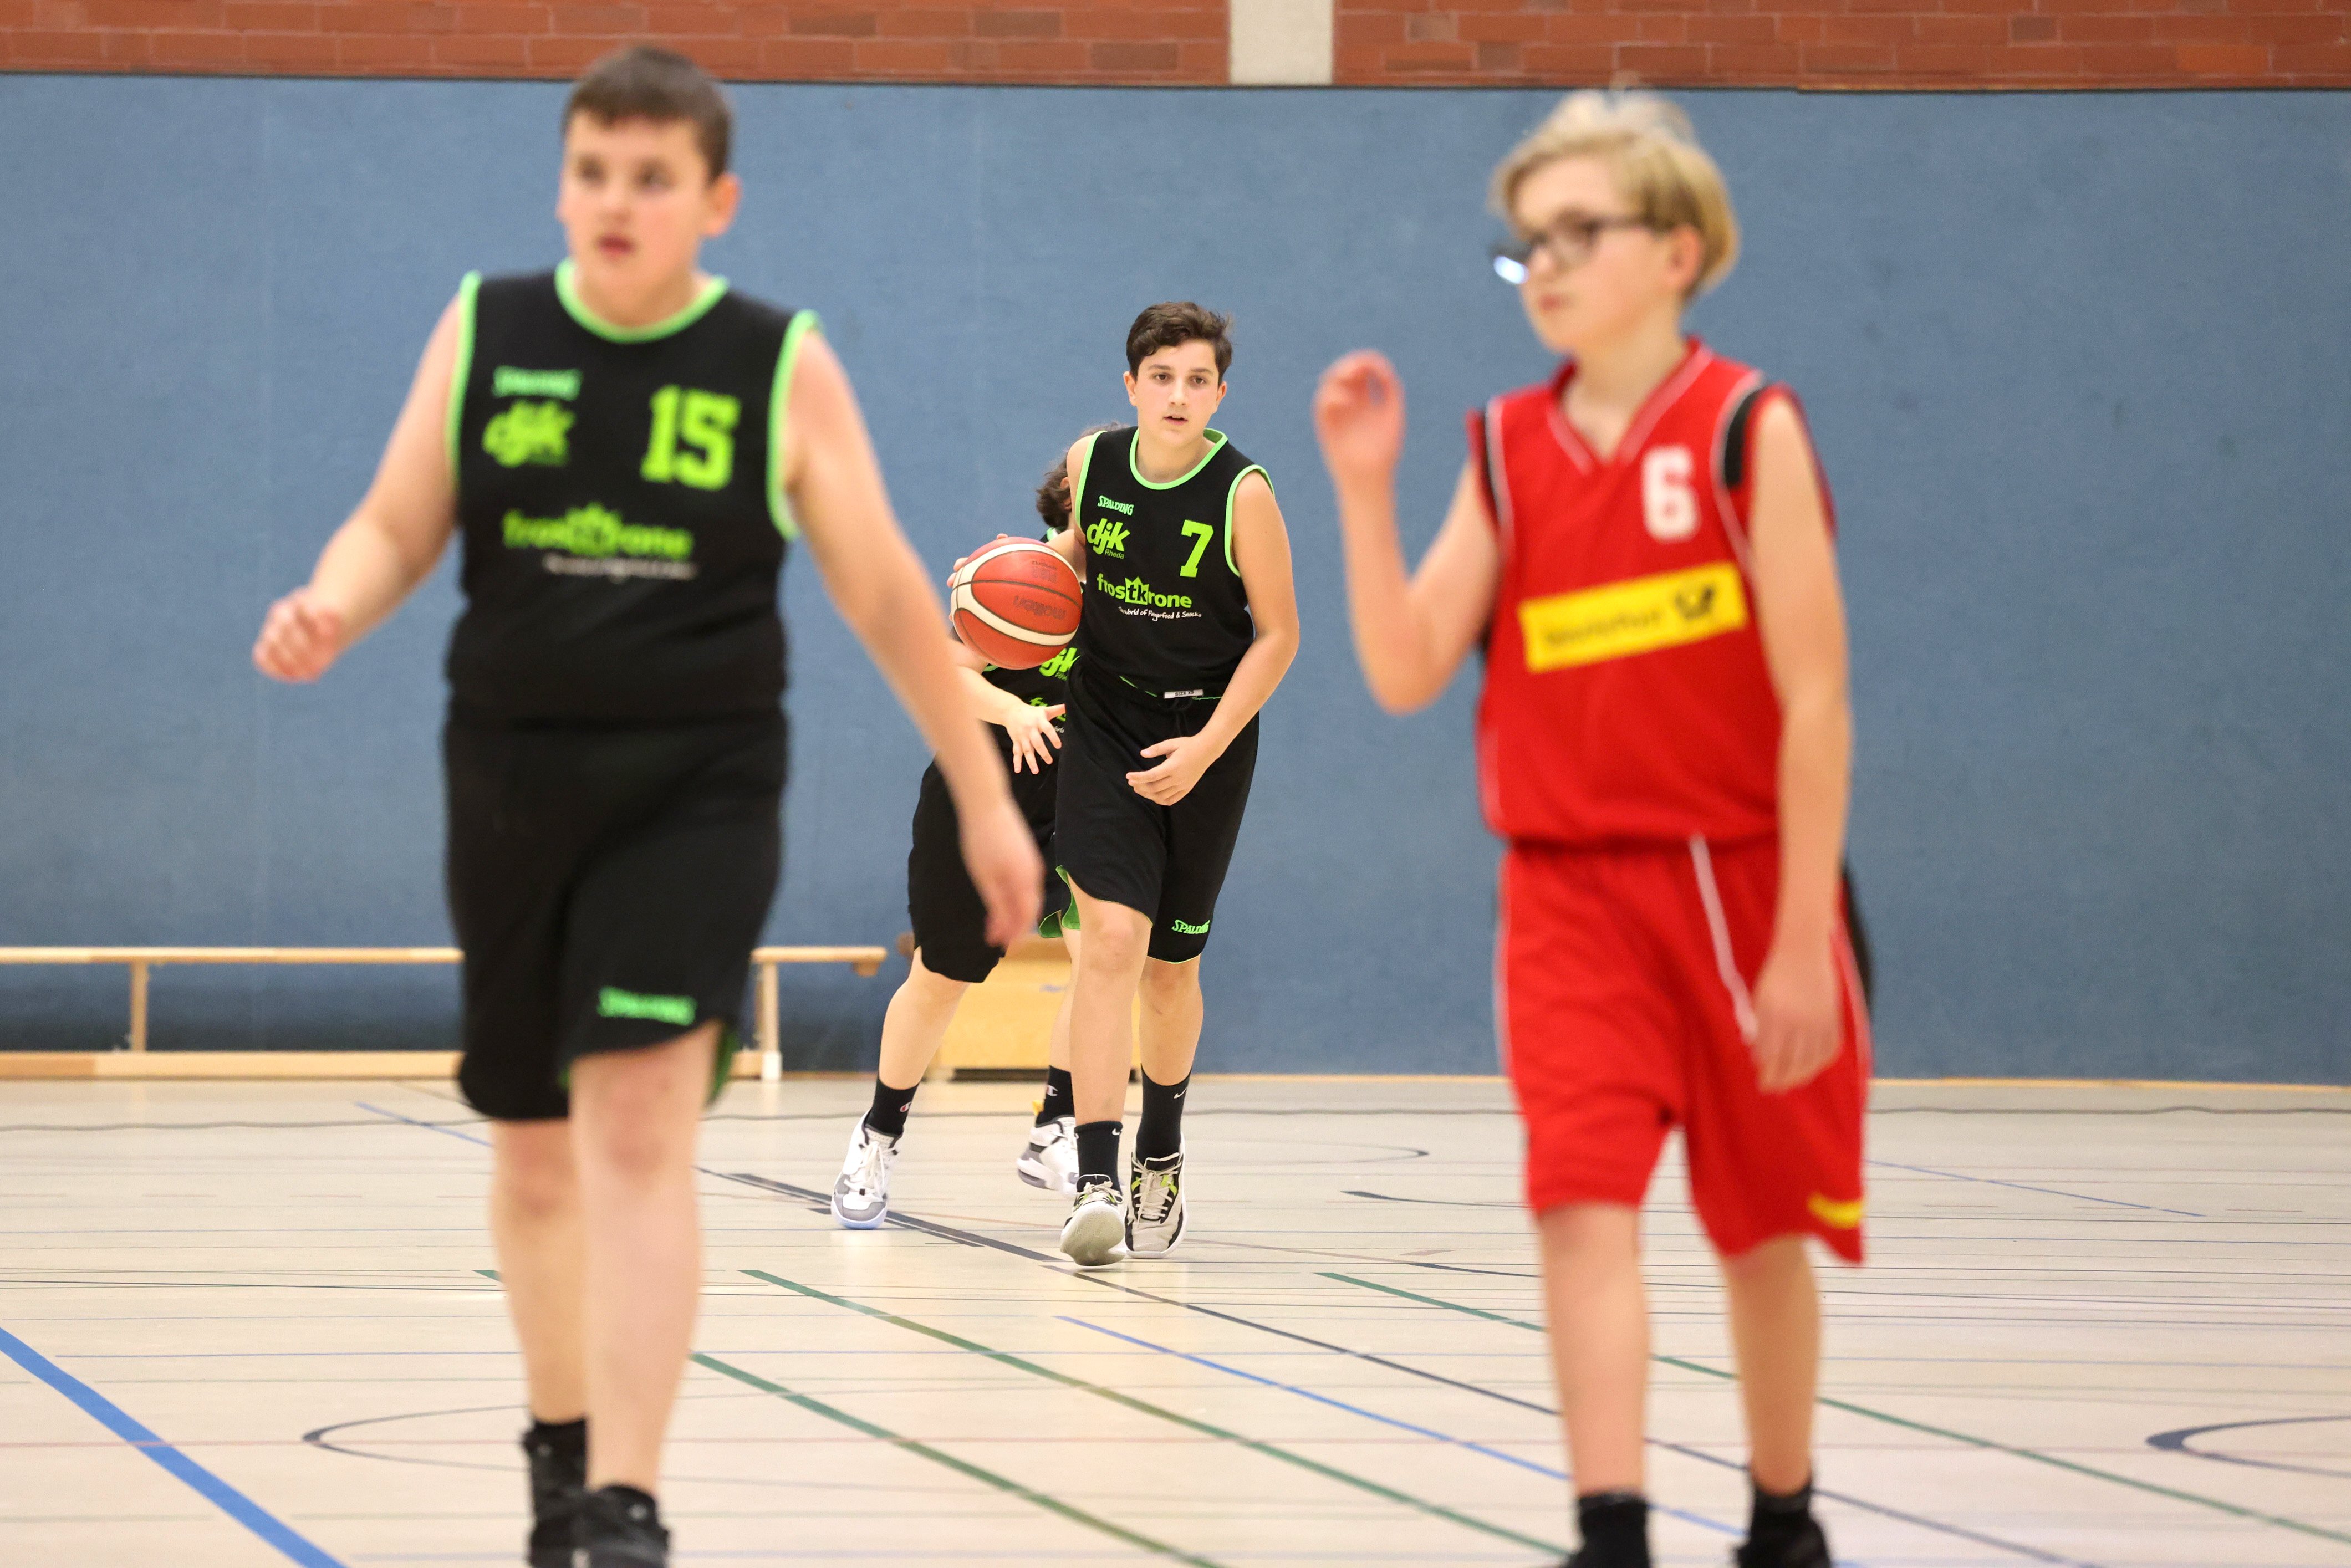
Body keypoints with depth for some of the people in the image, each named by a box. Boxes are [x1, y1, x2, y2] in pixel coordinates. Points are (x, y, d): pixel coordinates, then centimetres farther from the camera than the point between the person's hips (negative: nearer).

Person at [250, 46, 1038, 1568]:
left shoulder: (781, 368, -3)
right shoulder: (485, 330, 2)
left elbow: (886, 593, 3)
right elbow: (398, 526, 8)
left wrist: (984, 796, 5)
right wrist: (329, 609, -15)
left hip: (697, 794, -3)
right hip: (511, 783, 3)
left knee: (640, 1129, -17)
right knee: (534, 1148, 14)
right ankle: (563, 1441, 36)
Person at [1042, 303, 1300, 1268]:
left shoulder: (1242, 494, -15)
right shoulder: (1092, 463, -6)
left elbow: (1278, 635, -10)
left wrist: (1207, 748, -17)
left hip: (1205, 738, -1)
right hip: (1105, 727, 1)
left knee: (1171, 967, 10)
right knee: (1112, 939, -17)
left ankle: (1161, 1153, 37)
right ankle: (1096, 1182, -21)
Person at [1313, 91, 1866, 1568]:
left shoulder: (1746, 429, -8)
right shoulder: (1509, 450, 4)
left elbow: (1814, 696, -9)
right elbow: (1406, 674, -1)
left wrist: (1802, 937, -12)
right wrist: (1366, 488, -12)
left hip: (1740, 884, -2)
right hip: (1571, 891, 2)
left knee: (1763, 1230, 12)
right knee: (1585, 1209, -14)